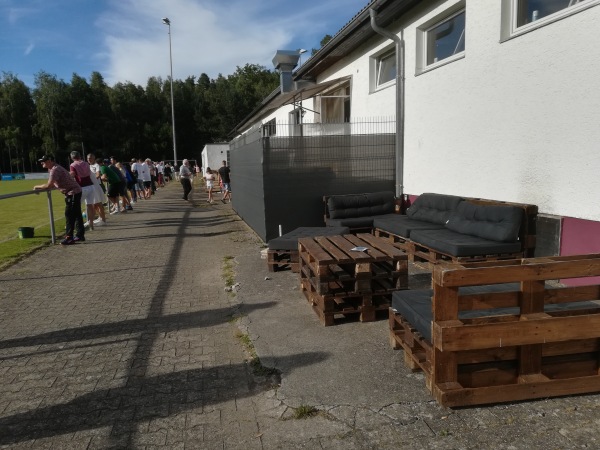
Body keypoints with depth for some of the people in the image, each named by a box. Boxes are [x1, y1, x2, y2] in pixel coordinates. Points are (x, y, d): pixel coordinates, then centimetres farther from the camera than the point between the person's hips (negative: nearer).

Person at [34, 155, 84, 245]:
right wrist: (40, 188, 8)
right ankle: (80, 235, 20)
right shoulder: (51, 169, 14)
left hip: (73, 193, -10)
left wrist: (37, 187, -9)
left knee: (69, 215, -7)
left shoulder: (55, 169, -18)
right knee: (76, 214, 13)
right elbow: (52, 184, 18)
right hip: (75, 192, 10)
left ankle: (69, 237, -4)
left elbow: (49, 185, -24)